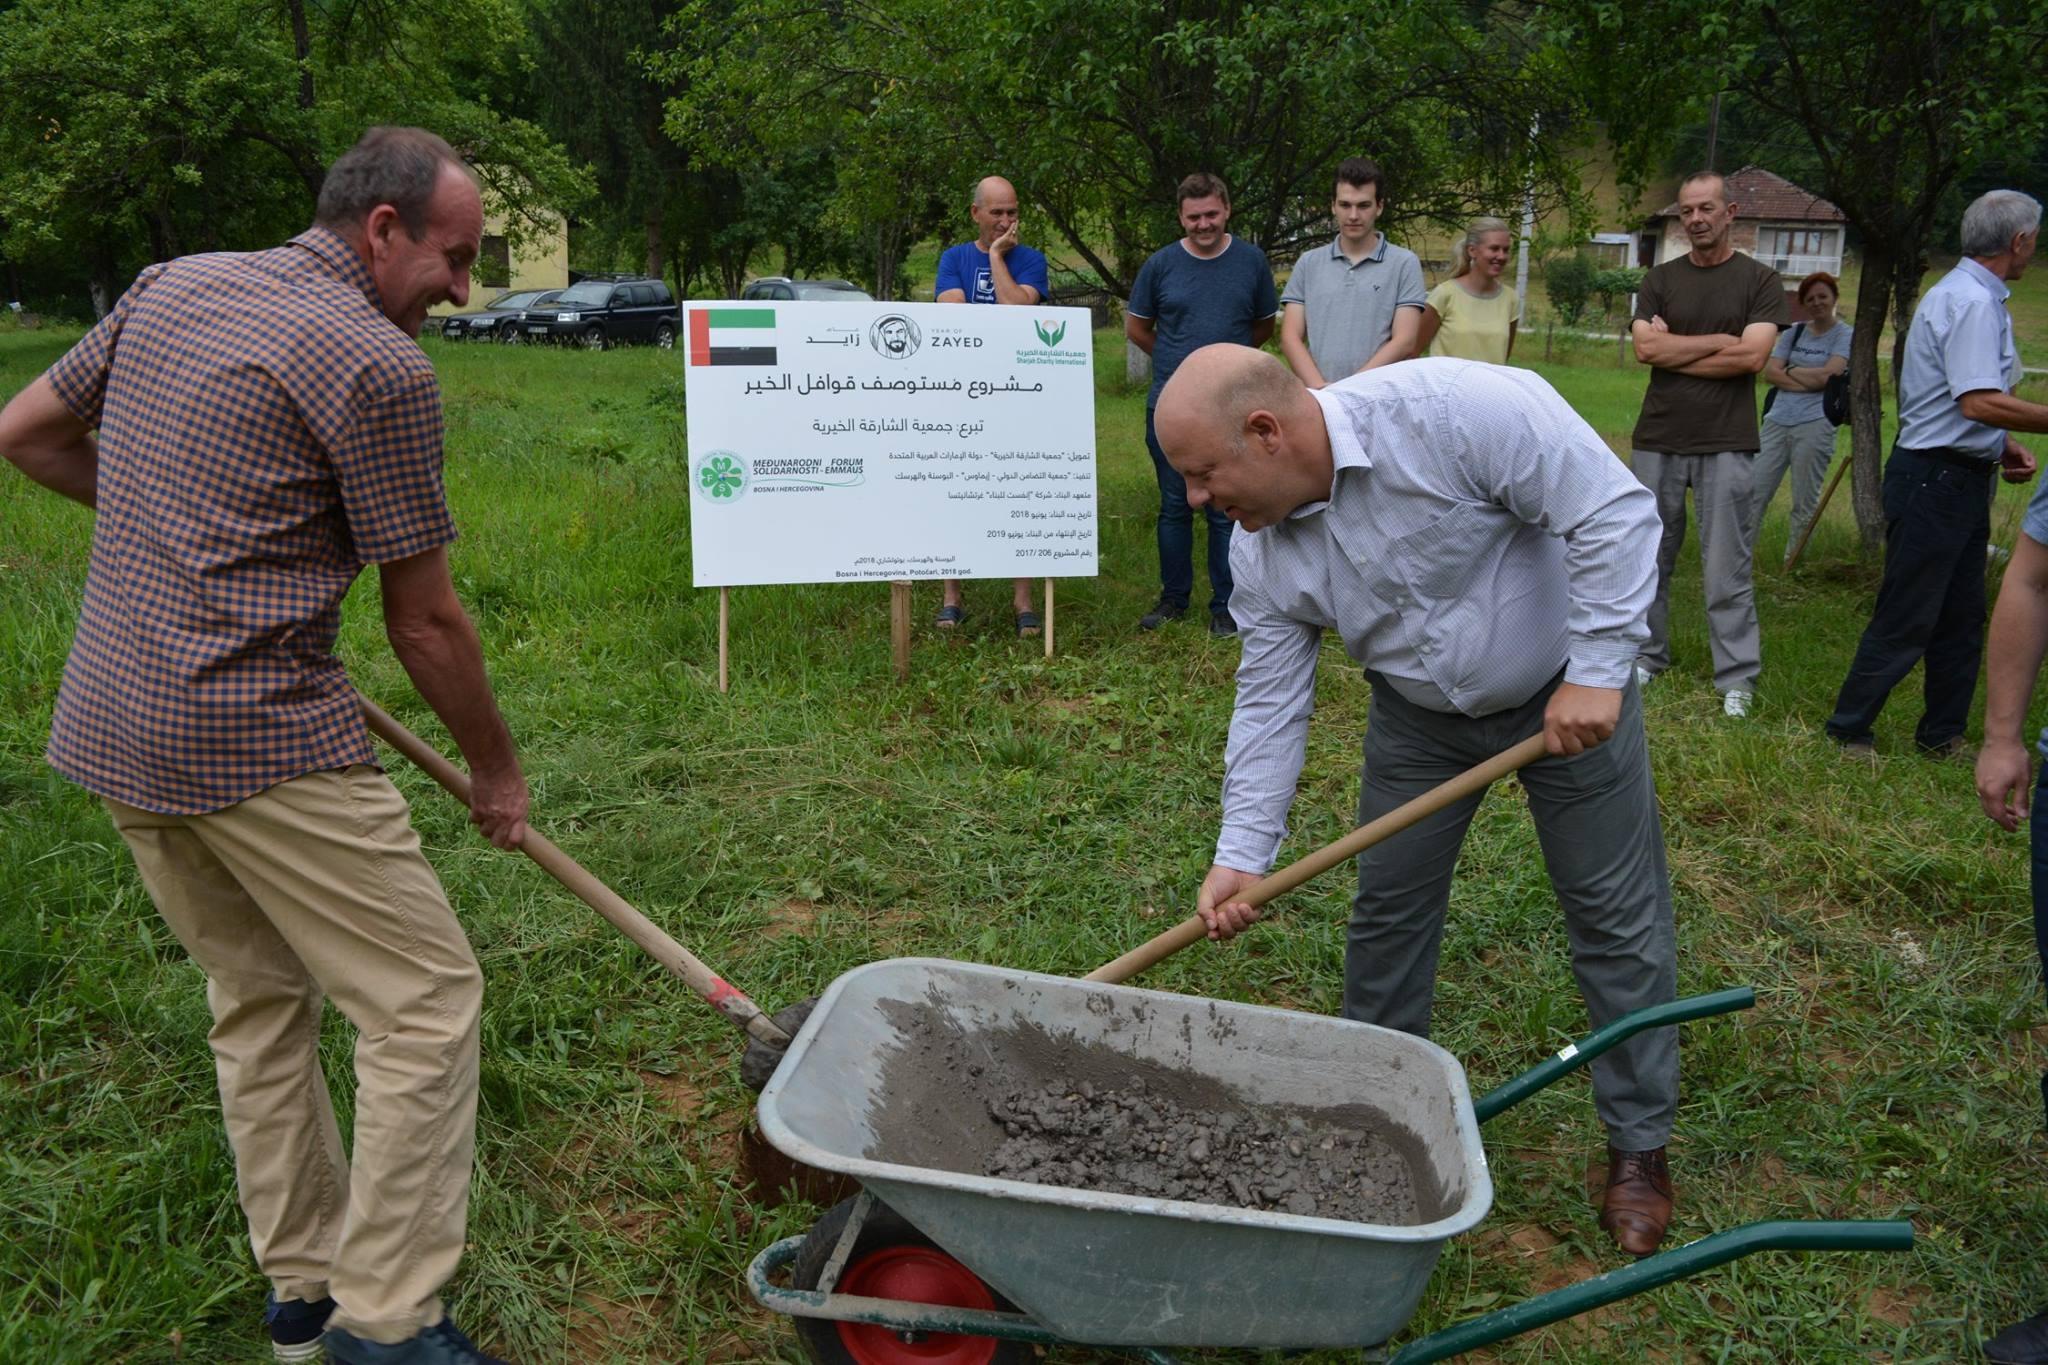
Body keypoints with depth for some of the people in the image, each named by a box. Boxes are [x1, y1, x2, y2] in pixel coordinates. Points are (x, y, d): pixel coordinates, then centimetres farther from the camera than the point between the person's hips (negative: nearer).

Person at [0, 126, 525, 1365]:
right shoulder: (378, 364, -13)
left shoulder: (170, 287, 10)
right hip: (260, 738, -9)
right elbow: (425, 623, -9)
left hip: (109, 728, 9)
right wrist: (496, 767, 5)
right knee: (423, 996, 1)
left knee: (259, 997, 19)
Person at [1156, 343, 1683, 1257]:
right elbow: (1270, 704, -9)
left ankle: (1639, 1146, 22)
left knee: (1617, 918, 5)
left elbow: (1614, 513, -29)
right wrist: (1242, 854, -14)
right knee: (1387, 909, 9)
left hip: (1572, 691, -4)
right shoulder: (1261, 549, -14)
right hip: (1420, 716, 5)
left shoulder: (1450, 409, -33)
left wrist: (1596, 671, -28)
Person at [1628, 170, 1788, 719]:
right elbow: (1645, 348, -6)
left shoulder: (1760, 281, 2)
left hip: (1726, 446, -3)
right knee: (1649, 560, 9)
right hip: (1658, 441, 3)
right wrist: (1721, 340, -7)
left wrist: (1672, 351, -7)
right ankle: (1646, 656, 22)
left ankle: (1737, 678, 4)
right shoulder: (1660, 279, 9)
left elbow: (1751, 356, -11)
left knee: (1727, 571, -2)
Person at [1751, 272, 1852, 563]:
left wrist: (1791, 370, 0)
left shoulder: (1845, 335, 2)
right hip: (1776, 421, 4)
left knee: (1805, 502, 2)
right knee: (1755, 494, 3)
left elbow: (1829, 375, -12)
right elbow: (1770, 373, 3)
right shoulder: (1794, 333, 14)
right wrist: (1807, 381, -10)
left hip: (1814, 425, -4)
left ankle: (1792, 564, 9)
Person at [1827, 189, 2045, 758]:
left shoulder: (1974, 296, 16)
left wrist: (2002, 445, 13)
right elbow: (1980, 402, -28)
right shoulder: (1971, 302, -18)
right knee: (1907, 617, -4)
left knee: (1961, 618, 15)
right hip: (1934, 477, -11)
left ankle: (1943, 735, 24)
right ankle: (1848, 731, 7)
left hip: (1962, 476, 11)